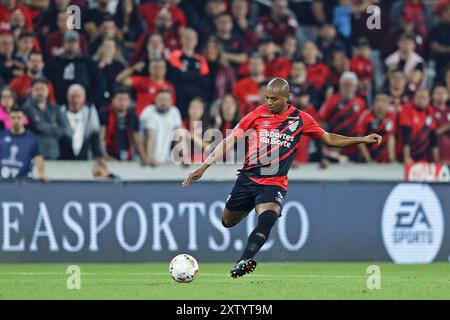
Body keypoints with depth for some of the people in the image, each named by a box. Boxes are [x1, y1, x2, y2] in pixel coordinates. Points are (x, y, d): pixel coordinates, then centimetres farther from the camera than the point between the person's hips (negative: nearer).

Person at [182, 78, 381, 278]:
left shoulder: (301, 119, 2)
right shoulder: (258, 114, -1)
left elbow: (328, 139, 16)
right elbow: (230, 141, 3)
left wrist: (362, 140, 8)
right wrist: (203, 167, 0)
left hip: (275, 184, -2)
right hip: (247, 178, 2)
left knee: (268, 218, -30)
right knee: (228, 222, 13)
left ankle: (244, 261, -42)